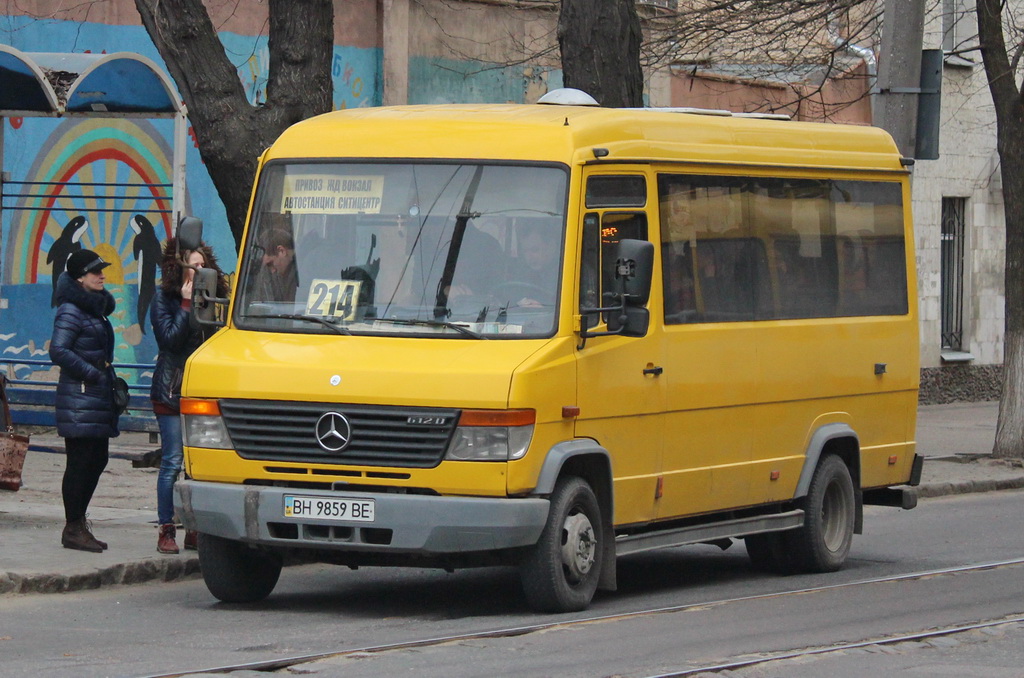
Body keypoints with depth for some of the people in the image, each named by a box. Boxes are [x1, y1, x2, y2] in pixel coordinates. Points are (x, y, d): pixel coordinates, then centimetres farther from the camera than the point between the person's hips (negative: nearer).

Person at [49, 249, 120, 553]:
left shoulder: (96, 308, 15)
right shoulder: (70, 312, -11)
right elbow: (58, 351, -21)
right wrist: (92, 374, -17)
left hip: (99, 399, 9)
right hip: (79, 399, -9)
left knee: (97, 460, 11)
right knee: (80, 462, -5)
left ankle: (78, 522, 21)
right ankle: (74, 528, 1)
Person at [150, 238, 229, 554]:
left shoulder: (213, 296, 11)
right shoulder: (163, 298, -1)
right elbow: (170, 339, -13)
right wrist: (187, 304, -12)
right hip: (172, 391, -4)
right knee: (173, 462, -5)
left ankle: (196, 530, 8)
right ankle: (166, 531, 0)